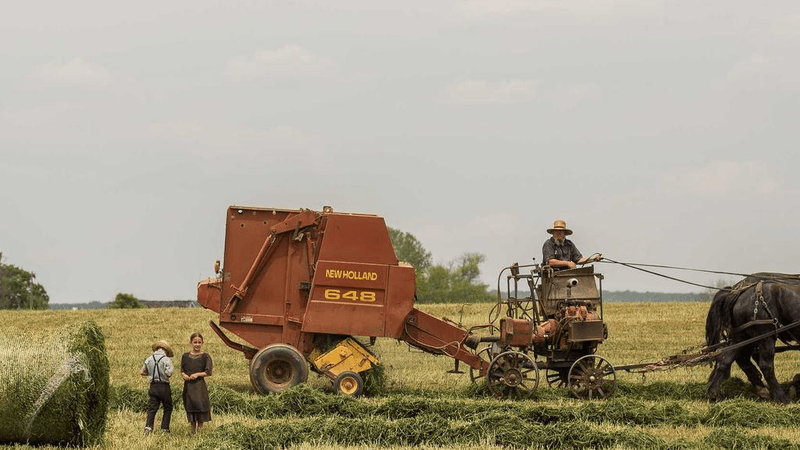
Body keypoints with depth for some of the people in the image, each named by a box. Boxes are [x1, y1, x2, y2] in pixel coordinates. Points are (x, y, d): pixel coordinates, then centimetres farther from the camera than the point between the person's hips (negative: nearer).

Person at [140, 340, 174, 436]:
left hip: (153, 386, 4)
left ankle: (148, 427, -11)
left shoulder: (149, 359, 5)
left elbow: (141, 372, 10)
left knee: (152, 408, 4)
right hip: (164, 386, -4)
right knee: (168, 408, 10)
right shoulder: (166, 359, -10)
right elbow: (169, 373, -19)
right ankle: (165, 429, 8)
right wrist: (171, 369, 2)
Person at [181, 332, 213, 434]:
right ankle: (193, 427, 18)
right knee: (190, 406, 6)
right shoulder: (185, 356, 8)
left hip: (200, 385, -3)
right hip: (188, 385, 3)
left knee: (200, 405, -8)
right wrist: (184, 375, -7)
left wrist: (197, 374, -14)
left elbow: (208, 372, -3)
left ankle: (200, 426, 6)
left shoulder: (205, 356, -2)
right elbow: (182, 370, 15)